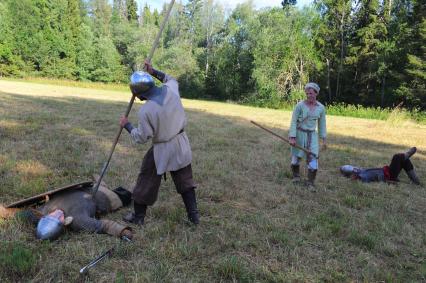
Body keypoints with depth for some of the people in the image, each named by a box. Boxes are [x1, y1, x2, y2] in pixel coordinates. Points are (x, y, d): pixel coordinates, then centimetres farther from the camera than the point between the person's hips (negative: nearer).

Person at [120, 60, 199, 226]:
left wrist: (126, 125, 3)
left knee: (147, 181, 13)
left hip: (162, 150, -5)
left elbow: (141, 138, -11)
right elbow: (171, 79, 18)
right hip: (181, 145, 6)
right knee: (185, 180, 17)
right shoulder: (171, 89, -9)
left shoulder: (146, 110, -23)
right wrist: (153, 72, 18)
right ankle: (194, 215, 23)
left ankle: (138, 217, 27)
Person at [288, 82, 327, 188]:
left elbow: (322, 124, 8)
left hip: (312, 135, 2)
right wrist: (292, 137, -18)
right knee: (296, 157, 10)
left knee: (313, 159, -7)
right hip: (299, 133, -2)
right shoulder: (300, 105, -12)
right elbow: (293, 122, -12)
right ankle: (296, 176, 37)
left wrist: (324, 139, 8)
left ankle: (310, 183, 5)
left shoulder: (321, 108, -1)